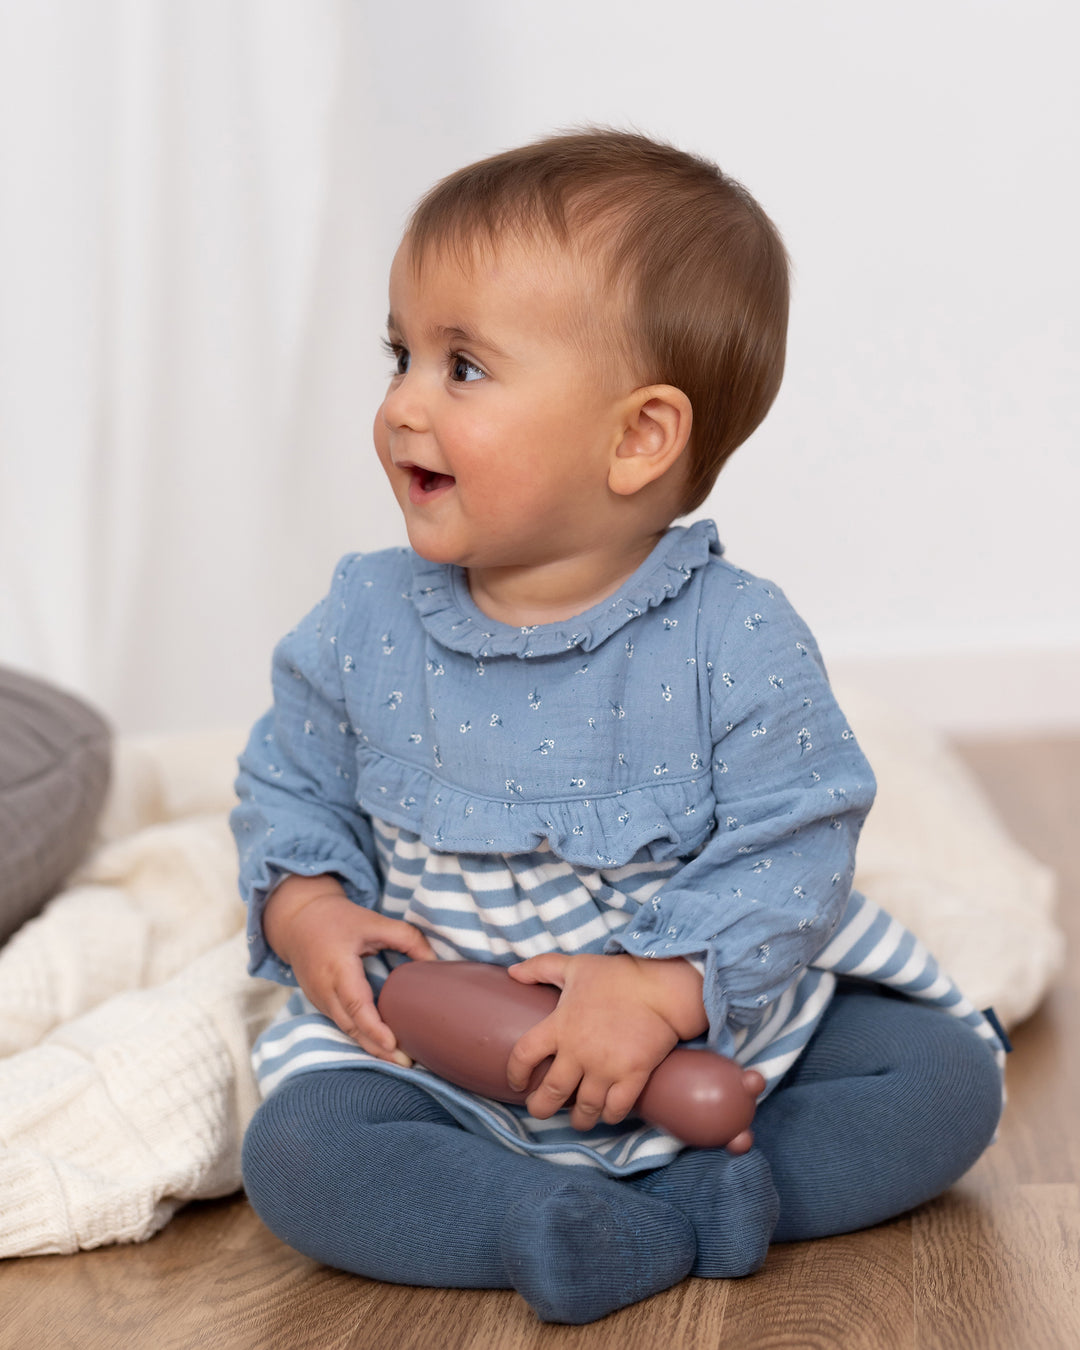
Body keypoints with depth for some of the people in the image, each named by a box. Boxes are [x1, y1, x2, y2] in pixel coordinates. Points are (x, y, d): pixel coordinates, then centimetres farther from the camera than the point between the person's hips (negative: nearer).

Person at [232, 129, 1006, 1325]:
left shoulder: (739, 643, -16)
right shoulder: (363, 625, -5)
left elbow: (793, 852, -16)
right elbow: (289, 787, 9)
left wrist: (664, 988, -28)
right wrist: (306, 909, -11)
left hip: (717, 1025, -1)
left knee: (950, 1080, -13)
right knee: (295, 1154, -24)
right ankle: (636, 1234, -26)